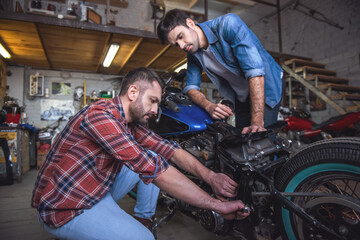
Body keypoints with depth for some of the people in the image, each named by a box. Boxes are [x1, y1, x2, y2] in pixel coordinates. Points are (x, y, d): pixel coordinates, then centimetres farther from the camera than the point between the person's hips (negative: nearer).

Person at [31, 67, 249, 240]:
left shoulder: (131, 122, 0)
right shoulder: (99, 114, -28)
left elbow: (166, 149, -6)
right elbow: (151, 169, -34)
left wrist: (210, 176, -20)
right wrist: (217, 205, -30)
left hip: (98, 190, 8)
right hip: (65, 207, -7)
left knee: (152, 156, 1)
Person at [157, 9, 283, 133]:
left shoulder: (228, 24, -26)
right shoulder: (192, 53, -6)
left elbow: (255, 70, -33)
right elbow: (191, 87, -4)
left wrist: (257, 121, -39)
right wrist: (209, 106, -27)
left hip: (266, 85, -5)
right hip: (241, 96, 6)